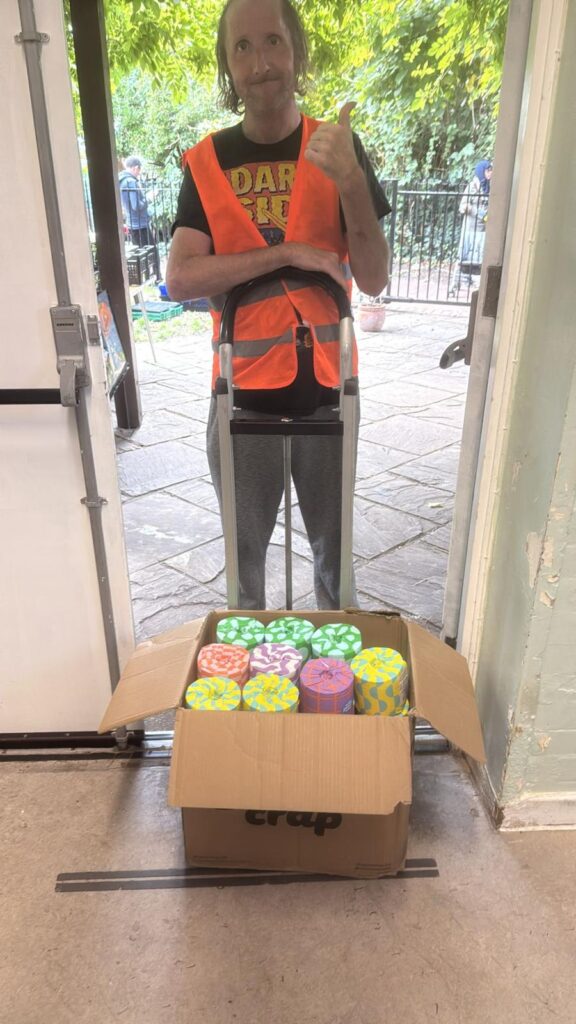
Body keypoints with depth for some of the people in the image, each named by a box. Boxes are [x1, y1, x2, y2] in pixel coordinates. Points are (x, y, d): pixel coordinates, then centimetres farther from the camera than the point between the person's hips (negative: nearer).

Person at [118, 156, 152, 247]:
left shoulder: (122, 181, 11)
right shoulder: (131, 182, -17)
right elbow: (137, 206, -23)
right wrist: (147, 199, -8)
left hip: (132, 224, 10)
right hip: (139, 225, -10)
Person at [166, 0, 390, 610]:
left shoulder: (337, 149, 1)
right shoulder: (207, 162, 0)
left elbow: (374, 280, -6)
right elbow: (179, 279, -11)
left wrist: (350, 181, -22)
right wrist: (288, 251, -18)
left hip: (326, 388, 0)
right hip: (244, 393, 0)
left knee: (333, 543, 13)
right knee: (245, 548, 14)